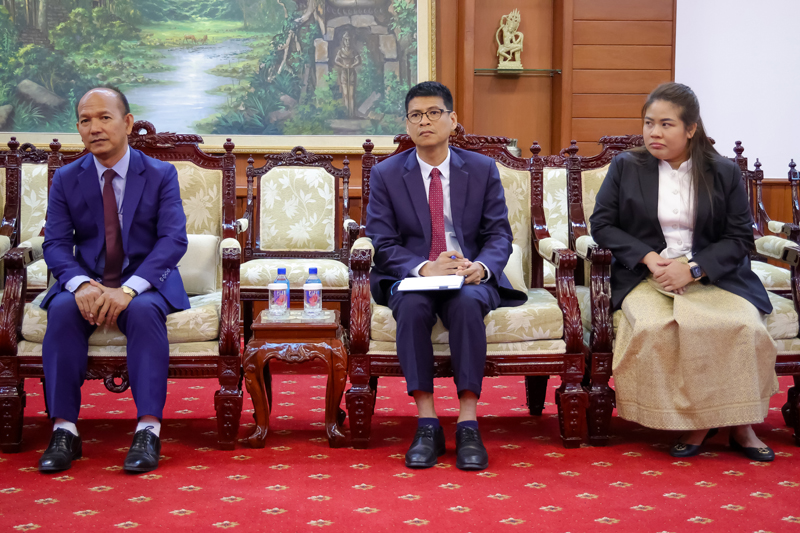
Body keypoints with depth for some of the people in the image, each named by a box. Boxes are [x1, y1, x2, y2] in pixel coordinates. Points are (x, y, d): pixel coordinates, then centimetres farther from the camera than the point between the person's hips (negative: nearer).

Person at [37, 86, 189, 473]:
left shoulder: (161, 174, 0)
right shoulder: (65, 179, 7)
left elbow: (174, 240, -12)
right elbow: (56, 244, -1)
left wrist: (129, 288, -27)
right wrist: (82, 284, -25)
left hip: (146, 282, -2)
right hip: (86, 281, 2)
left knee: (144, 310, -35)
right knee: (62, 309, -30)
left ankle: (148, 430, -36)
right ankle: (64, 430, -29)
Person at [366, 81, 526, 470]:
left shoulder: (483, 169, 8)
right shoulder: (386, 174, 6)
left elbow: (499, 234, 4)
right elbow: (383, 244, -1)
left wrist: (481, 267, -19)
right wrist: (423, 268, -20)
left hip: (471, 278, 0)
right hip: (411, 278, 0)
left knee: (467, 303, -35)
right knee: (412, 305, -35)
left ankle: (468, 424, -34)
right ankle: (427, 424, -31)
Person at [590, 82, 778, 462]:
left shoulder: (724, 173, 7)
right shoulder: (625, 167, 8)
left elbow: (740, 238, 3)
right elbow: (601, 224, 4)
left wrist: (693, 268, -14)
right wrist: (647, 256, -11)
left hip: (713, 274, 0)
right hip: (646, 274, 0)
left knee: (745, 326, -29)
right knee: (654, 327, -33)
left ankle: (739, 424, -9)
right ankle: (695, 420, -15)